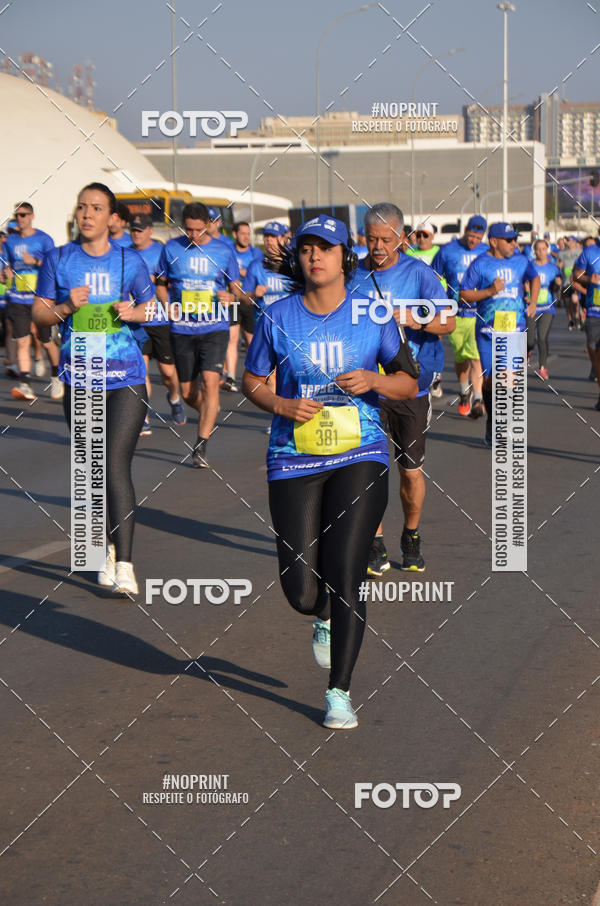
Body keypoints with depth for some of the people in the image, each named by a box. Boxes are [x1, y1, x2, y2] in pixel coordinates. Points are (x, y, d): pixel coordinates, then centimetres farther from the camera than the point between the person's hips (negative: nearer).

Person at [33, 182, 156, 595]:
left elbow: (153, 308, 12)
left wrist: (133, 312, -9)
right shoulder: (59, 259, 5)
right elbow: (39, 313, 7)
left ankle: (125, 565, -11)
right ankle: (107, 549, 26)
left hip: (126, 378, -2)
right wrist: (67, 307, -12)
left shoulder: (129, 260, 3)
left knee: (116, 467, -12)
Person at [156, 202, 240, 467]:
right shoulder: (171, 248, 3)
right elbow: (161, 284, 14)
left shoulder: (223, 251, 2)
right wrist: (167, 304, -6)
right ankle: (210, 415, 42)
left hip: (215, 328, -2)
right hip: (182, 329, 2)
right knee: (188, 392, 7)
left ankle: (200, 446, -16)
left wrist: (229, 297, -13)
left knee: (209, 381, -18)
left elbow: (236, 289, 10)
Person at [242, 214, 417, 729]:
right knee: (301, 594, -2)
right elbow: (252, 381, 10)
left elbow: (409, 385, 7)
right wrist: (283, 405, -10)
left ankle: (340, 692, 5)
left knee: (344, 576, -12)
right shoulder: (278, 318, 0)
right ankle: (324, 615, 37)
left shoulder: (373, 316, 0)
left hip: (361, 458, -1)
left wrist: (373, 381, -13)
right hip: (294, 463, 1)